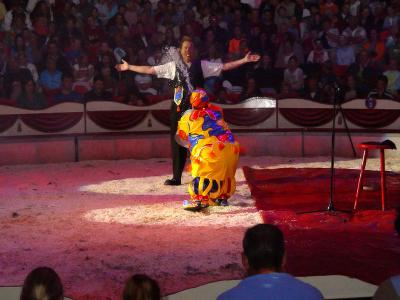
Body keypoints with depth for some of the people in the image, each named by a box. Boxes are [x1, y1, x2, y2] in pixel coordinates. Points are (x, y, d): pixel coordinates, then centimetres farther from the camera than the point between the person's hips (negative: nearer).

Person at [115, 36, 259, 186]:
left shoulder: (202, 65, 4)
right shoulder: (173, 66, 6)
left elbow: (224, 66, 0)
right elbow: (149, 70, 7)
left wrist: (244, 60, -7)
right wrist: (129, 67, 5)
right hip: (179, 108, 1)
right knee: (177, 142, 5)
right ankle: (176, 177, 14)